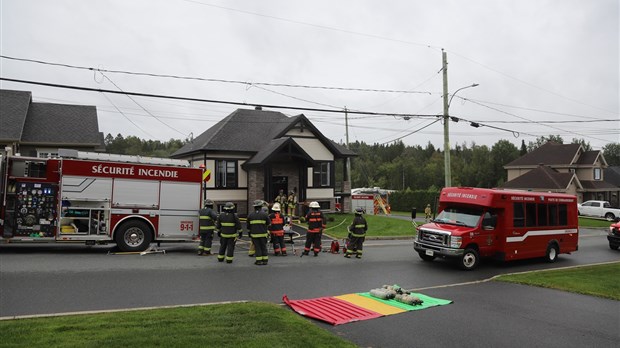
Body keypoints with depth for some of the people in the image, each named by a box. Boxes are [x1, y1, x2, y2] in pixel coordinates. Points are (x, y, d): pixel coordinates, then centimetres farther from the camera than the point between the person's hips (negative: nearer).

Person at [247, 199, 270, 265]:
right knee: (263, 247, 7)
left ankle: (259, 261, 4)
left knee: (257, 247, 4)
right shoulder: (264, 214, -3)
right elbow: (268, 223, 6)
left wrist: (249, 233, 19)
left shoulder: (250, 215, 2)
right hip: (263, 233, -1)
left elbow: (248, 225, 7)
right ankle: (265, 260, 9)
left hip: (254, 234, 1)